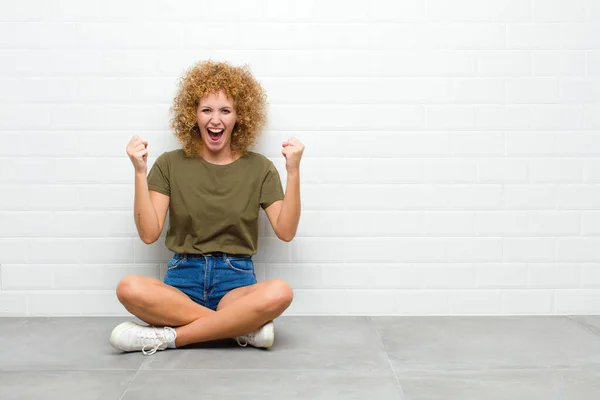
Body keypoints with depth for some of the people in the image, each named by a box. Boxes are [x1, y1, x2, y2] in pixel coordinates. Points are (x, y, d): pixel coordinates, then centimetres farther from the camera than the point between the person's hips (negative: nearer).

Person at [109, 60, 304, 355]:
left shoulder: (259, 168, 6)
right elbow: (149, 233, -3)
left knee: (280, 293, -34)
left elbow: (286, 231, -4)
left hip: (236, 282, 0)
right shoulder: (170, 164, 6)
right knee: (129, 288, -32)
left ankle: (168, 336, -22)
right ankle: (244, 327, -23)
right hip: (183, 280, 1)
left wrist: (293, 172, -12)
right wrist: (140, 173, -11)